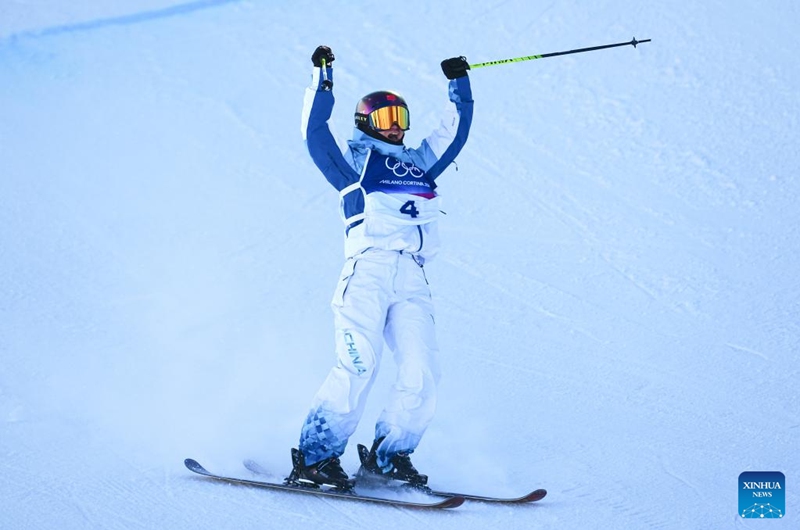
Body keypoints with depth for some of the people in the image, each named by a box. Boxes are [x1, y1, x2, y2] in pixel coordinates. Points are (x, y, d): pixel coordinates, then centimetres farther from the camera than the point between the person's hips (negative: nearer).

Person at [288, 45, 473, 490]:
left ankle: (389, 456, 5)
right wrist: (323, 78, -3)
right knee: (358, 365, -19)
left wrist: (459, 84, 33)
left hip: (413, 278, 6)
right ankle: (315, 458, -15)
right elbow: (316, 132, 0)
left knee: (423, 373, -8)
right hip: (368, 270, -6)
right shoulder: (353, 160, 13)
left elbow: (455, 133, 36)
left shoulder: (419, 164, 29)